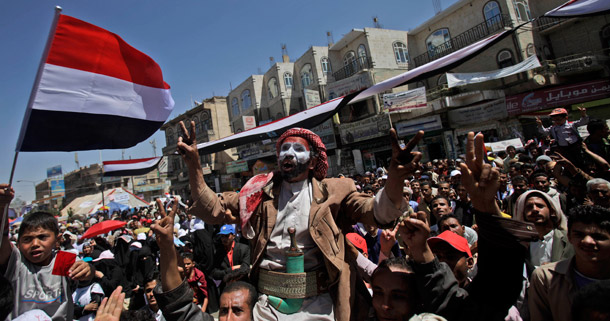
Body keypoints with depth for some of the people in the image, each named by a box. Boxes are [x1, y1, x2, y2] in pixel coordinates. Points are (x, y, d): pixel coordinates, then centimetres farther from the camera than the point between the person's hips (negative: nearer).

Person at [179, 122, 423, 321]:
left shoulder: (331, 192, 2)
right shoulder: (260, 191, 8)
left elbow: (377, 213, -9)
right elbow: (213, 210, 4)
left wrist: (394, 180, -30)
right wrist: (194, 165, -9)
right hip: (266, 301, 2)